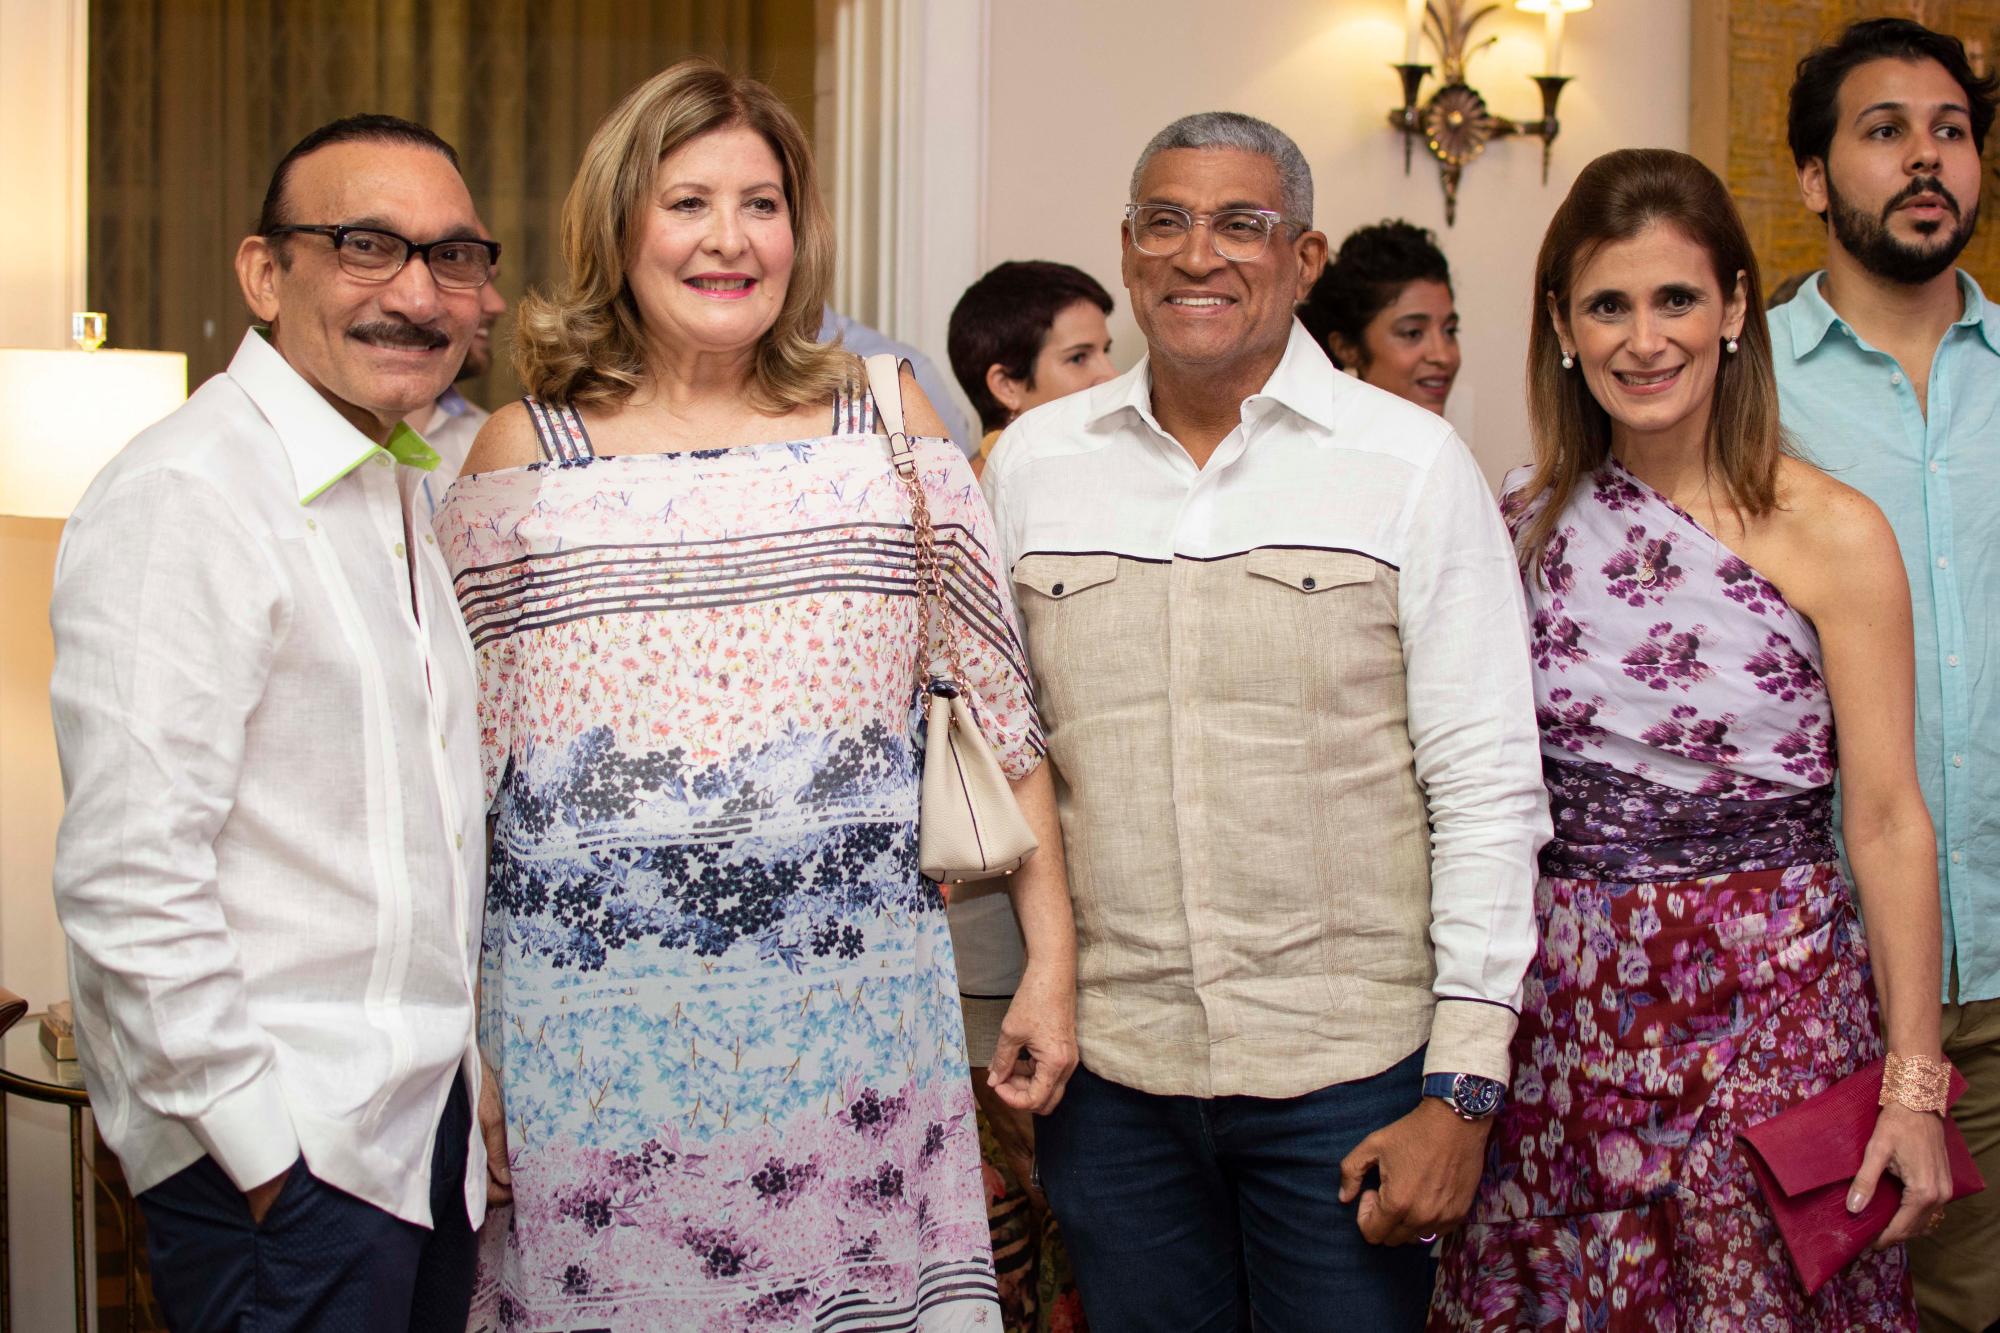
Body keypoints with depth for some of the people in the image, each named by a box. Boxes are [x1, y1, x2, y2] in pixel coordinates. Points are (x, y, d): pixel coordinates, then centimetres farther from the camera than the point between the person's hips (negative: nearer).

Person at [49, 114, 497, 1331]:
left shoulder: (395, 494, 13)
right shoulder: (184, 498, -17)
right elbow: (129, 877, -22)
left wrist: (469, 1080, 17)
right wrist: (260, 1141, -17)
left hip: (427, 1125, 8)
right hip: (284, 1154, -8)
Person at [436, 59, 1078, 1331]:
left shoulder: (886, 418, 6)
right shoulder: (524, 451, 5)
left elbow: (996, 707, 8)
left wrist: (1052, 958, 5)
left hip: (855, 1020, 1)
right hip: (593, 1028, 0)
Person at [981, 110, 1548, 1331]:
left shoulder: (1412, 464, -4)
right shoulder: (1031, 461, 4)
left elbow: (1487, 783, -6)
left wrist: (1464, 1088, -9)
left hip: (1354, 1073, -2)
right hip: (1106, 1069, 3)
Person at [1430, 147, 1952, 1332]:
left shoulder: (1830, 534, -7)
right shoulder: (1527, 522, 4)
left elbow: (1888, 821, -7)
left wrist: (1914, 1081, -8)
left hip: (1769, 1005, -3)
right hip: (1564, 1005, 3)